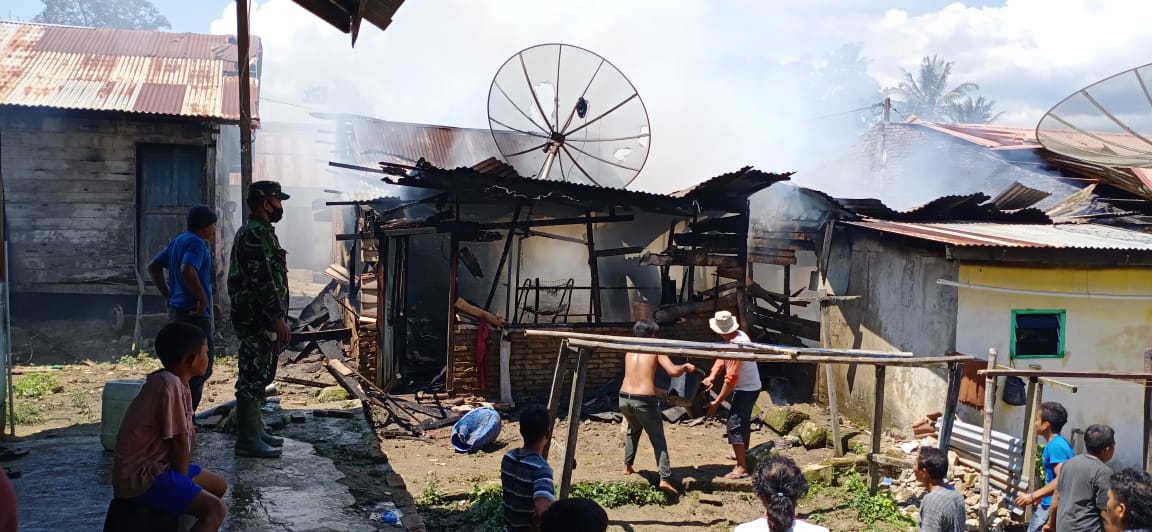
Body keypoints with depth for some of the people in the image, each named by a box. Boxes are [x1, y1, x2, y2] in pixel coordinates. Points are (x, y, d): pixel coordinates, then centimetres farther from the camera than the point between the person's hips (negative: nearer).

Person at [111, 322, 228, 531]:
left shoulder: (177, 382, 8)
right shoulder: (170, 385, -22)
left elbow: (188, 437, 9)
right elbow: (179, 442, -18)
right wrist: (182, 484, -6)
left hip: (156, 467, 10)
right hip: (140, 477, -10)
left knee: (219, 486, 19)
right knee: (214, 510, -21)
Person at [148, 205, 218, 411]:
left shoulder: (178, 240, 15)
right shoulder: (196, 243, -14)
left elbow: (153, 266, 20)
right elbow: (187, 270, -32)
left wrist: (167, 295, 18)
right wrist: (202, 298, -23)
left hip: (176, 309, 10)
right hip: (194, 313, -10)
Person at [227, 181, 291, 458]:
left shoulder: (260, 232, 17)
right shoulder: (255, 234, -16)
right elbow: (262, 281, -22)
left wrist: (277, 318, 23)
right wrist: (278, 318, -22)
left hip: (262, 320, 11)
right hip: (258, 320, -11)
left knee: (259, 377, 15)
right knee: (253, 378, -6)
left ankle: (256, 431, 24)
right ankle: (247, 440, -1)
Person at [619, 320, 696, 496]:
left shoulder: (630, 351, 17)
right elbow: (673, 371, -8)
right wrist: (685, 367, 12)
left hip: (625, 398, 5)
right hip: (644, 400, -5)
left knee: (633, 430, 33)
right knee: (658, 440, 6)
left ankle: (627, 466, 35)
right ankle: (665, 479, -4)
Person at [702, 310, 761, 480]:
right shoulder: (739, 335, 1)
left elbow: (731, 378, -29)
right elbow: (721, 357, 3)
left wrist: (716, 402, -25)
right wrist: (712, 376, -13)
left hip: (745, 390, -10)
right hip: (751, 387, 10)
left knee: (734, 425, -10)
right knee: (744, 421, 27)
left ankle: (741, 468, -11)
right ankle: (743, 453, 46)